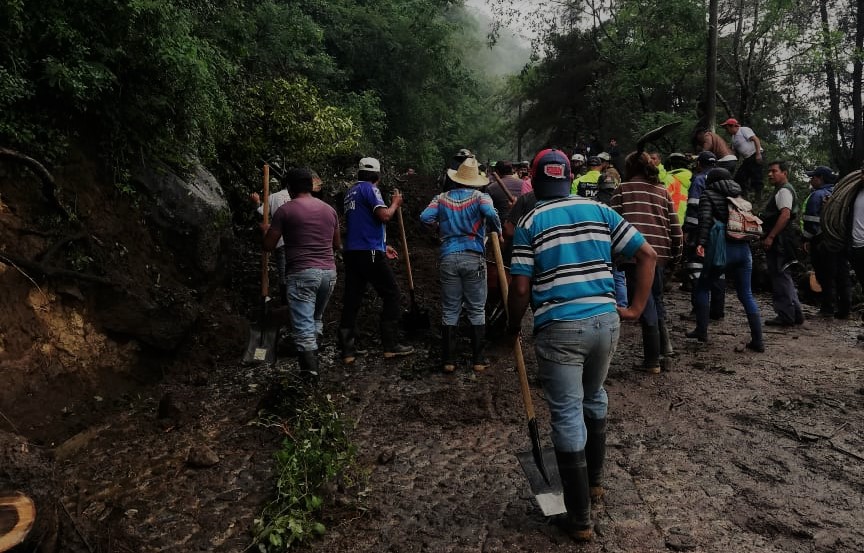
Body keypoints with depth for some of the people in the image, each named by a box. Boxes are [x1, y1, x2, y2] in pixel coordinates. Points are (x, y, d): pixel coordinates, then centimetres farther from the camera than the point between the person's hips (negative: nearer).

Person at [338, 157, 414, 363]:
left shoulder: (351, 193, 21)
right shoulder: (369, 189, -5)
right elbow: (384, 215, -17)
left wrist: (382, 247, 29)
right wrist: (395, 203, 4)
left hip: (352, 252, 8)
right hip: (369, 253, -8)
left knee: (352, 300, 7)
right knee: (391, 295, 2)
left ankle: (348, 350, 8)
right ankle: (391, 346, 1)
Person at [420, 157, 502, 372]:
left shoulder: (442, 198, 8)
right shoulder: (480, 196, 1)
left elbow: (425, 217, -6)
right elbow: (490, 214, -20)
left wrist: (440, 228, 12)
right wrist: (498, 232, -4)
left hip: (448, 258, 2)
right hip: (474, 258, -2)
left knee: (450, 311, 9)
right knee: (477, 310, 9)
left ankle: (449, 360, 11)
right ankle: (478, 360, 13)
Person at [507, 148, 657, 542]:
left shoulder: (529, 223, -2)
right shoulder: (600, 211, 8)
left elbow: (521, 288, -8)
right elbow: (647, 254, 5)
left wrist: (513, 326, 9)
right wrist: (635, 308, 8)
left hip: (559, 328, -5)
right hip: (605, 321, 5)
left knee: (567, 417, 4)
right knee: (594, 399, 26)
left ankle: (580, 519, 13)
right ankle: (595, 481, 43)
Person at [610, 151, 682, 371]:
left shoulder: (623, 190, 3)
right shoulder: (662, 191, 14)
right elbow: (675, 226, 11)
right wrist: (676, 253, 21)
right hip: (659, 252, 4)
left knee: (645, 303, -1)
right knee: (656, 298, 25)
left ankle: (652, 361, 3)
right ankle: (665, 343, 16)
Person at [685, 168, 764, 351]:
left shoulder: (708, 194, 4)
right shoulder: (738, 195, 22)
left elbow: (705, 220, -11)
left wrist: (701, 243, -18)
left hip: (724, 248, -5)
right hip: (744, 248, 5)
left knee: (702, 287, 12)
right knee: (746, 294, 9)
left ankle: (701, 331, 12)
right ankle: (757, 341, 7)